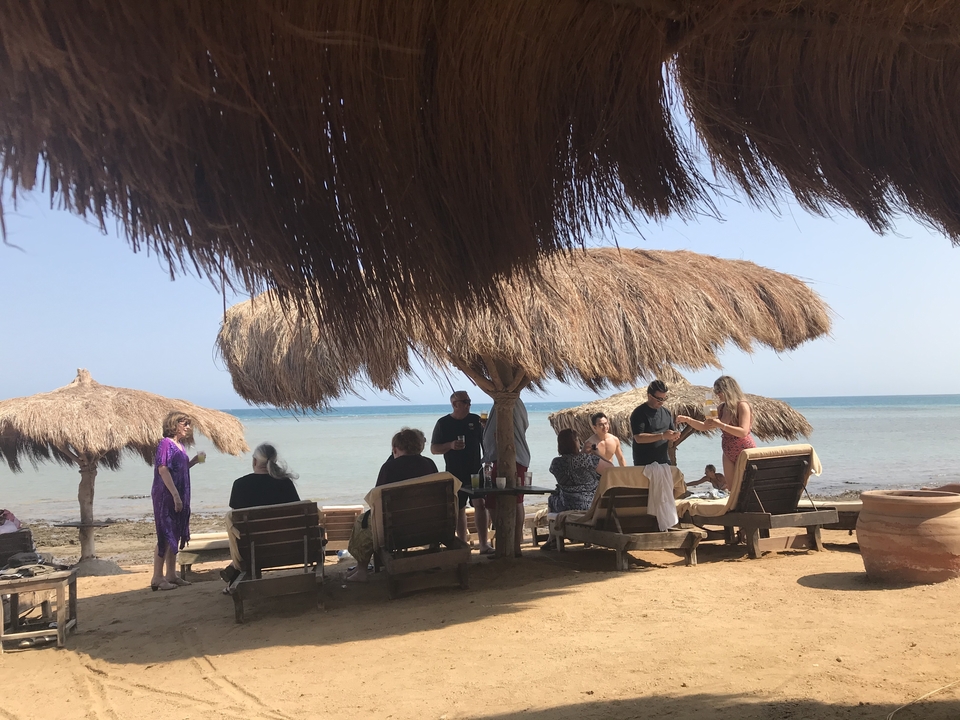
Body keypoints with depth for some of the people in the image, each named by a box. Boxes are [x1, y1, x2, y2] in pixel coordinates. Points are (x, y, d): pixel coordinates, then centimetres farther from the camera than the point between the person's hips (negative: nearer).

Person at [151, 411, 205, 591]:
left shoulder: (179, 444, 13)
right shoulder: (165, 444, -12)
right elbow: (163, 470, -19)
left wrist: (195, 460, 5)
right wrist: (175, 495, -23)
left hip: (179, 496, 9)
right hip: (166, 496, -9)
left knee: (175, 535, 12)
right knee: (166, 535, -5)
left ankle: (171, 575, 19)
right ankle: (157, 577, 1)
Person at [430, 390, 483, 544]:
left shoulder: (475, 420, 5)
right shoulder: (443, 423, -1)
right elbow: (434, 449, -2)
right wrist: (451, 445, -16)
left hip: (476, 472, 1)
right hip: (455, 474, -1)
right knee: (459, 510, 6)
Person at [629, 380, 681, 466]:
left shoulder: (667, 413, 11)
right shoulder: (639, 413, -8)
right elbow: (639, 438, -18)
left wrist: (673, 438, -8)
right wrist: (662, 436, -23)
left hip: (664, 462, 6)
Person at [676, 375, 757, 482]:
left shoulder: (742, 405, -14)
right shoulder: (721, 408, 6)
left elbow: (743, 432, -24)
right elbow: (704, 426, 12)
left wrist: (720, 424, -28)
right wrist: (687, 419, -3)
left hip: (745, 452, -7)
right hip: (728, 453, 7)